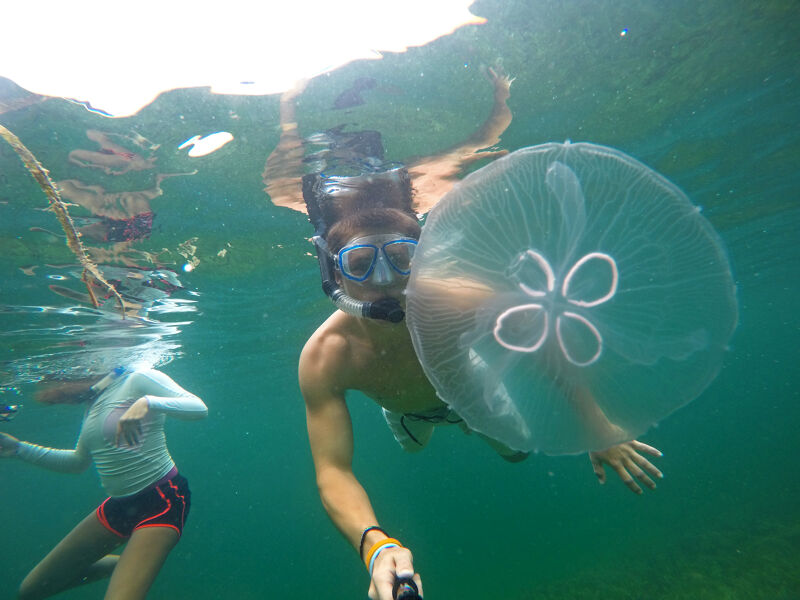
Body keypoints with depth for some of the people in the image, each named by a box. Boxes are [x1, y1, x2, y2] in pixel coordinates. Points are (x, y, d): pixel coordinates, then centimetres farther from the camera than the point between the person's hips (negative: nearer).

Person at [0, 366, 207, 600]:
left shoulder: (138, 379, -14)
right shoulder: (94, 403, 11)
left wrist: (147, 402, -37)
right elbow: (78, 461, 25)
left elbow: (199, 408, -25)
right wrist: (21, 449, 19)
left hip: (161, 500, -9)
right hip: (118, 506, 9)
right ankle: (128, 563, 28)